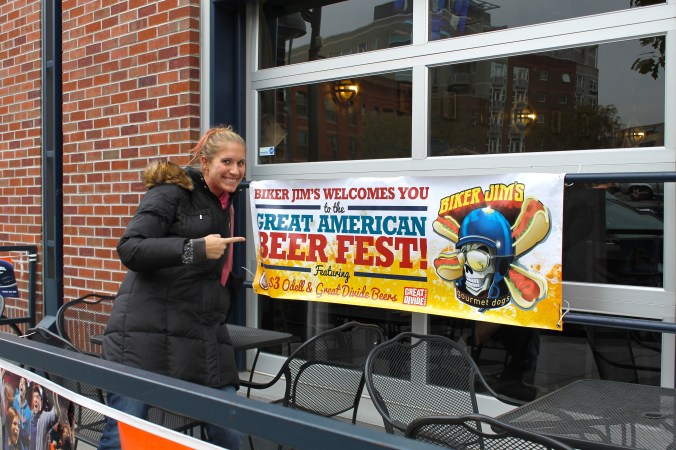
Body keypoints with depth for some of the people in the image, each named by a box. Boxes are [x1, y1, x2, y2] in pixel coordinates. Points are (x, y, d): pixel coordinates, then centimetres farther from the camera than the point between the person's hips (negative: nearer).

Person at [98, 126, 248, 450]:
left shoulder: (226, 206, 21)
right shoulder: (171, 192, -4)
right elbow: (129, 249, -15)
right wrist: (195, 249, -21)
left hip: (205, 338, 7)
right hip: (149, 333, -7)